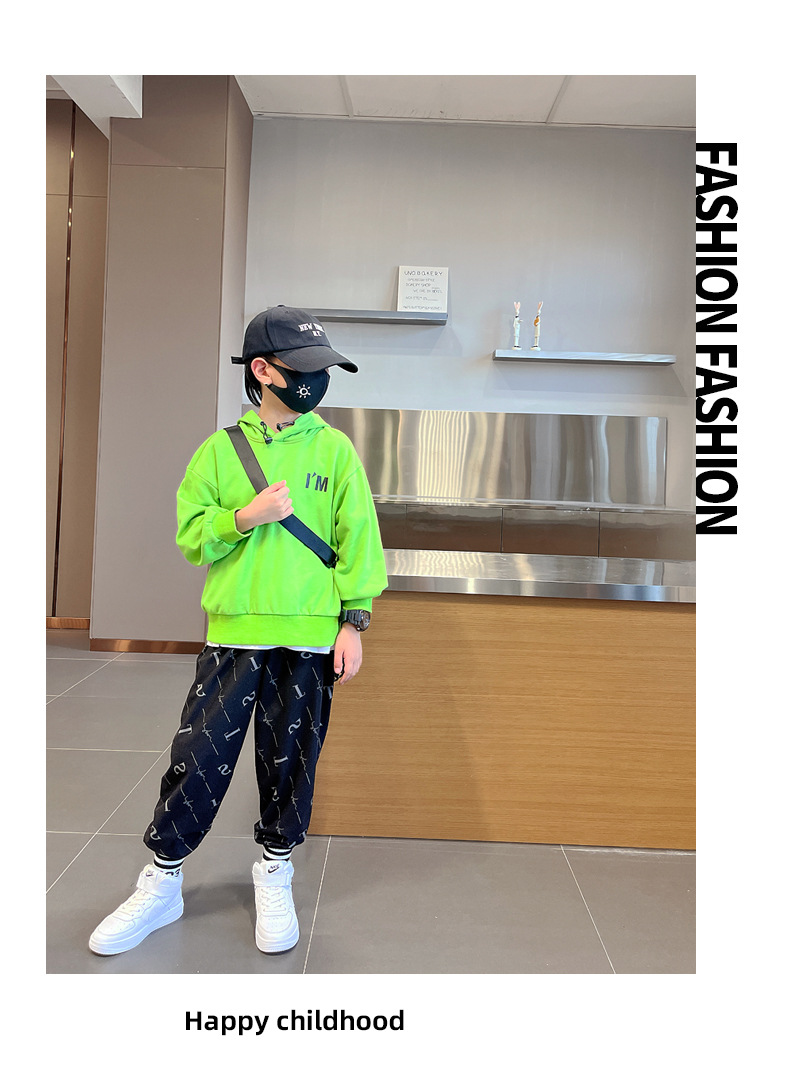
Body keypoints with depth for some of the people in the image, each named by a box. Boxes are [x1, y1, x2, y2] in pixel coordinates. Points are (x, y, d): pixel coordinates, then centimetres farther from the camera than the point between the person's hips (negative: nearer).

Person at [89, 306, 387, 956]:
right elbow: (191, 536, 4)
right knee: (199, 756, 4)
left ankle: (275, 875, 32)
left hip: (309, 637, 0)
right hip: (233, 633, 1)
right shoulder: (220, 450, 4)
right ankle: (162, 881, 25)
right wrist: (245, 517, -14)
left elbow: (358, 538, 0)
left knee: (290, 760, 10)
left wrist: (354, 622, -4)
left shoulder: (336, 450, 2)